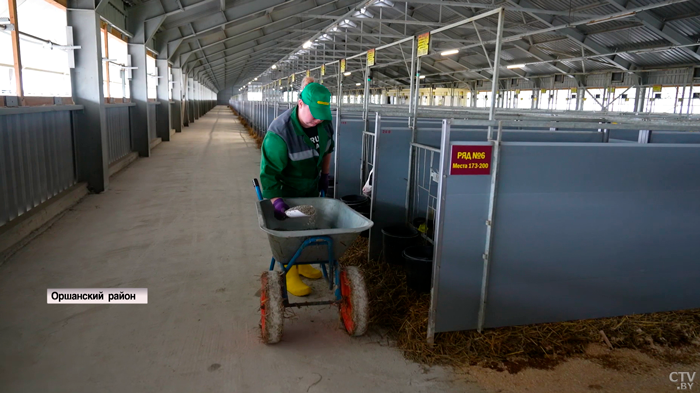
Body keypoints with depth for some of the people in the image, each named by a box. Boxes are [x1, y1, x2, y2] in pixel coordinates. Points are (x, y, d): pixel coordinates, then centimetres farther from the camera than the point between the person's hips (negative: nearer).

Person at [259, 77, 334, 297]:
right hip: (287, 190, -6)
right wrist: (276, 202, -33)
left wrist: (325, 175, 8)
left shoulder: (324, 122, -14)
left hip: (312, 186, 7)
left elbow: (327, 149, 7)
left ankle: (302, 264, 37)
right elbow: (269, 172, -30)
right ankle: (290, 274, 17)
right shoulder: (279, 132, -34)